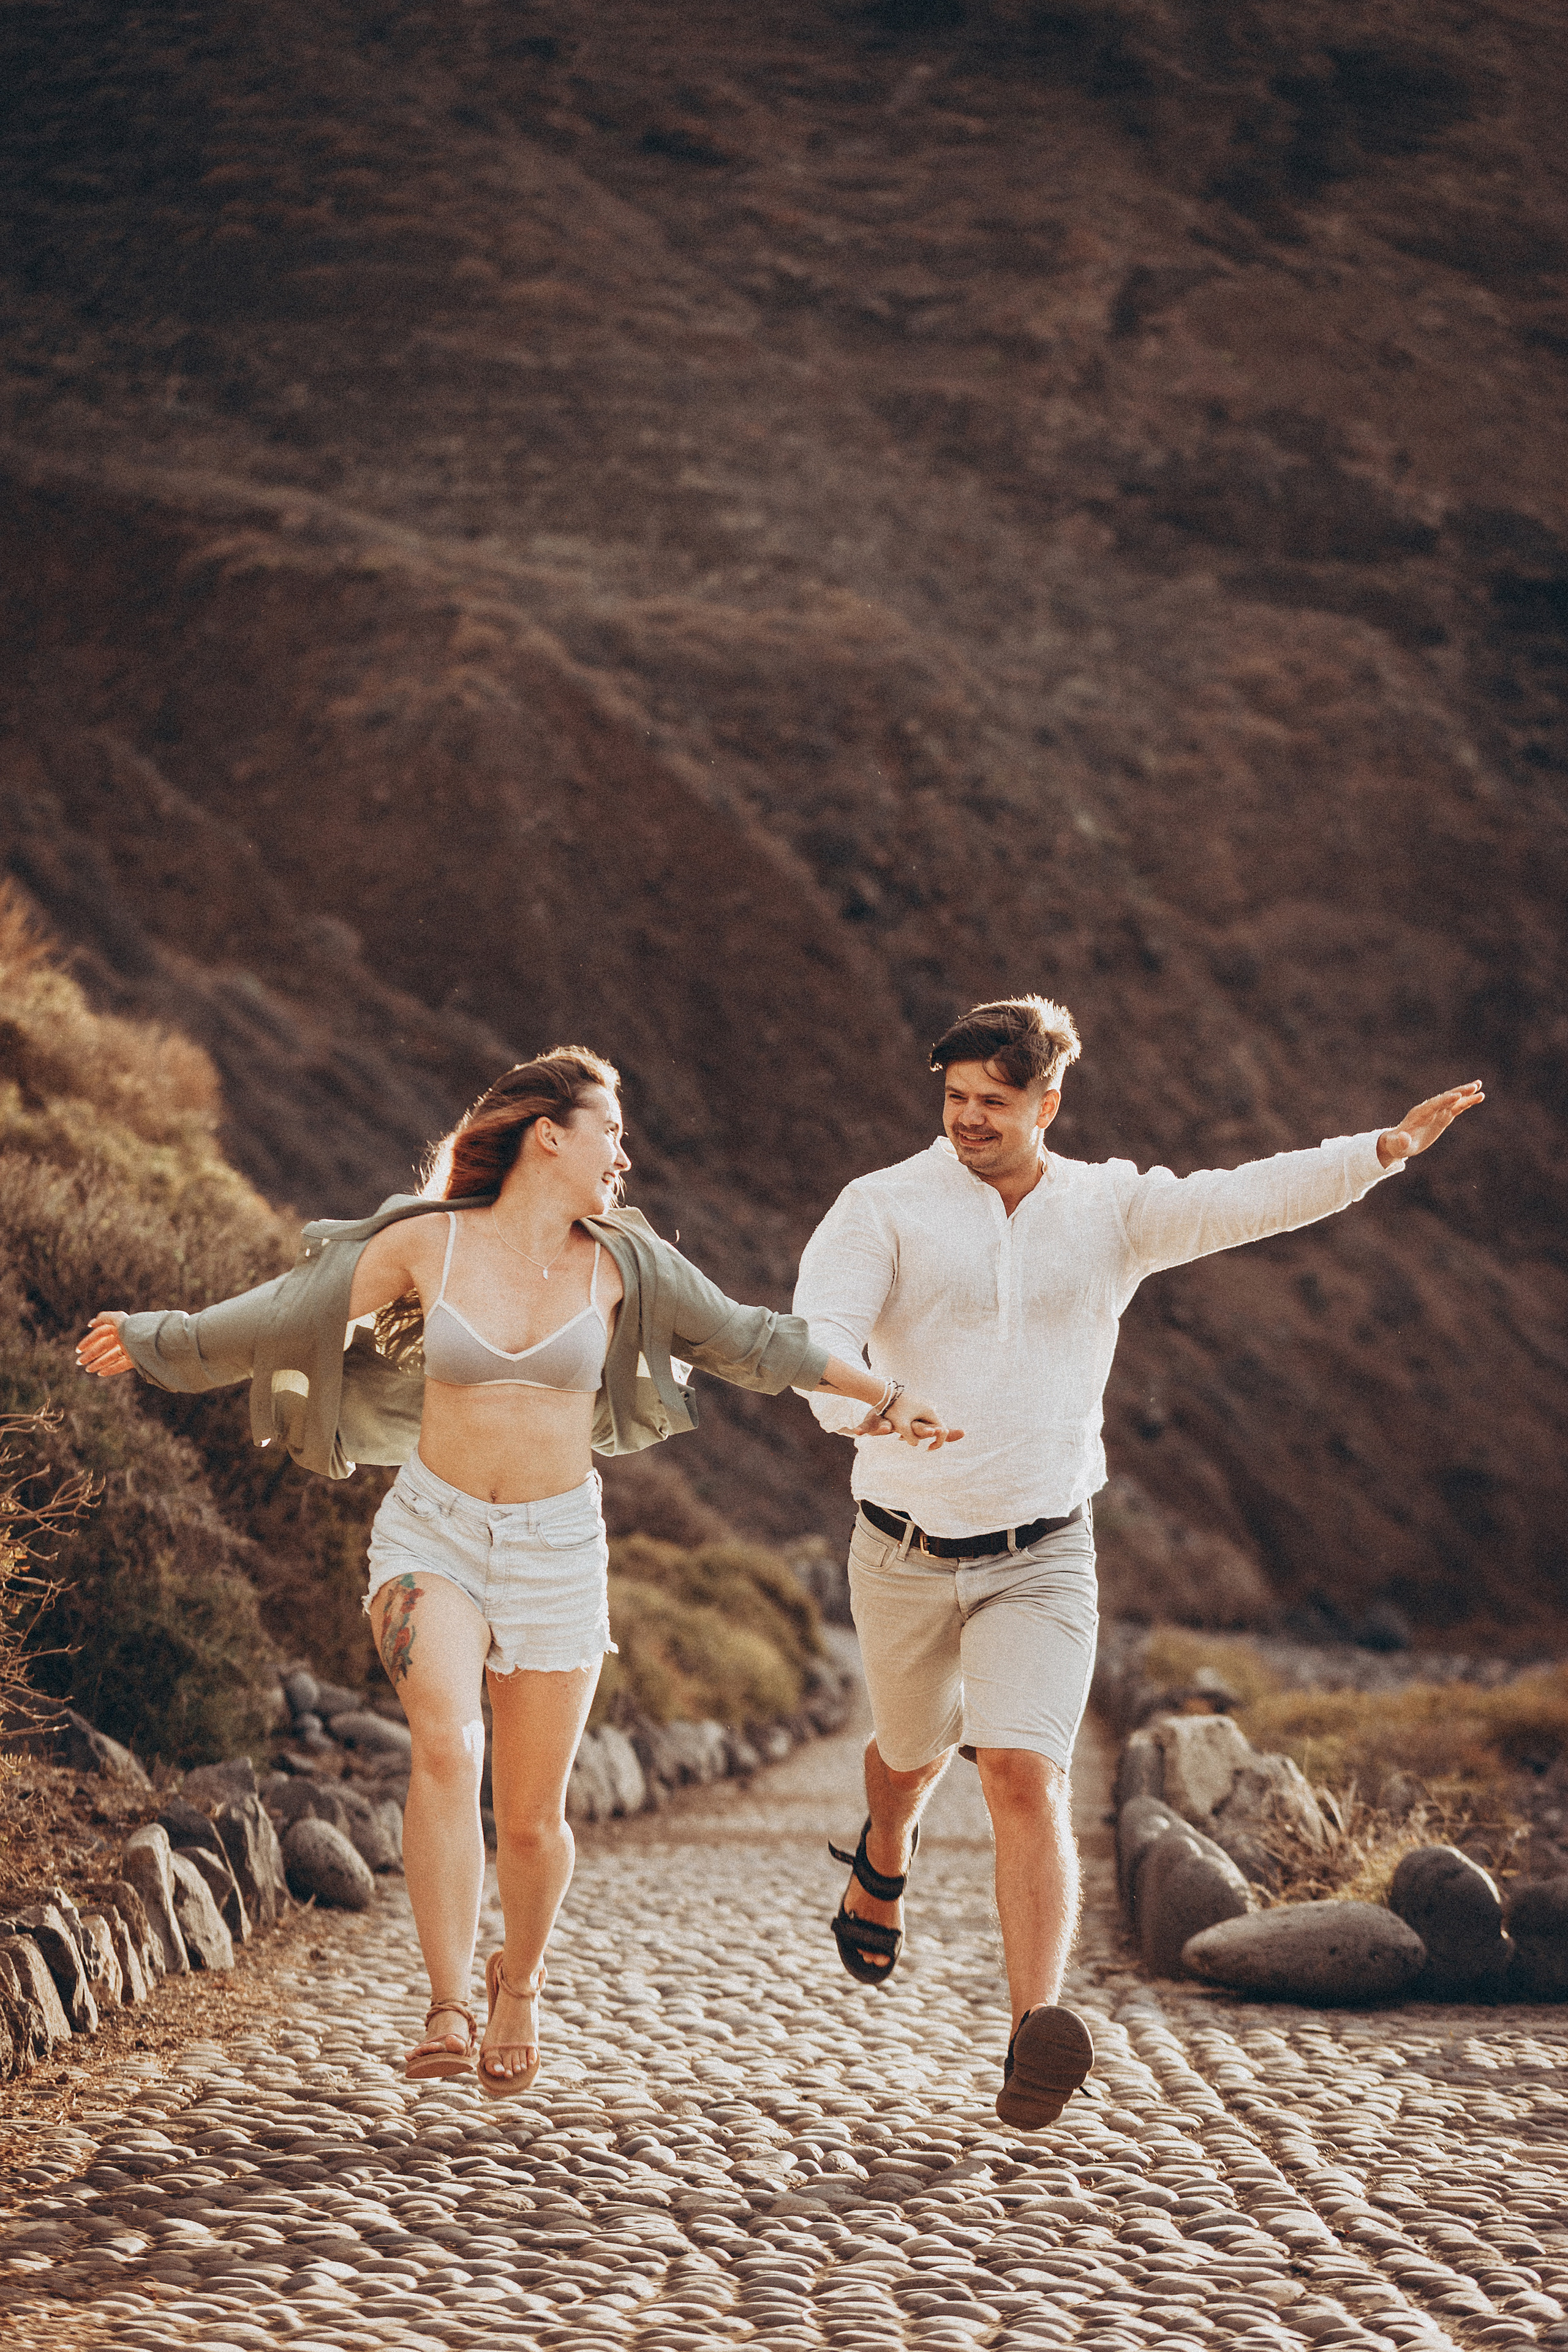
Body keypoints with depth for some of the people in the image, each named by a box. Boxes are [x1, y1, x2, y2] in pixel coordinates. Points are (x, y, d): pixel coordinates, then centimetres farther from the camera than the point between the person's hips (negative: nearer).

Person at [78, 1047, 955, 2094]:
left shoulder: (618, 1261, -1)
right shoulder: (427, 1243, -6)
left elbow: (748, 1339, 7)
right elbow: (291, 1312, 2)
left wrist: (889, 1397, 9)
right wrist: (156, 1340, 1)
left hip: (557, 1551, 2)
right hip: (432, 1537, -2)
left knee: (532, 1819, 6)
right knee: (448, 1746, -29)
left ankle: (520, 1978, 38)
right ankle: (448, 2010, -24)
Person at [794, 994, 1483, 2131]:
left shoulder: (1111, 1209, -1)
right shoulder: (885, 1207, -8)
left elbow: (1250, 1198, -15)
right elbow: (817, 1336, -22)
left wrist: (1381, 1149, -32)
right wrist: (865, 1405, -45)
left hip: (1041, 1557, -1)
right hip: (905, 1554, 1)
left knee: (1026, 1776, -18)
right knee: (916, 1751, 23)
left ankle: (1037, 2039, -23)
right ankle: (885, 1858, 59)